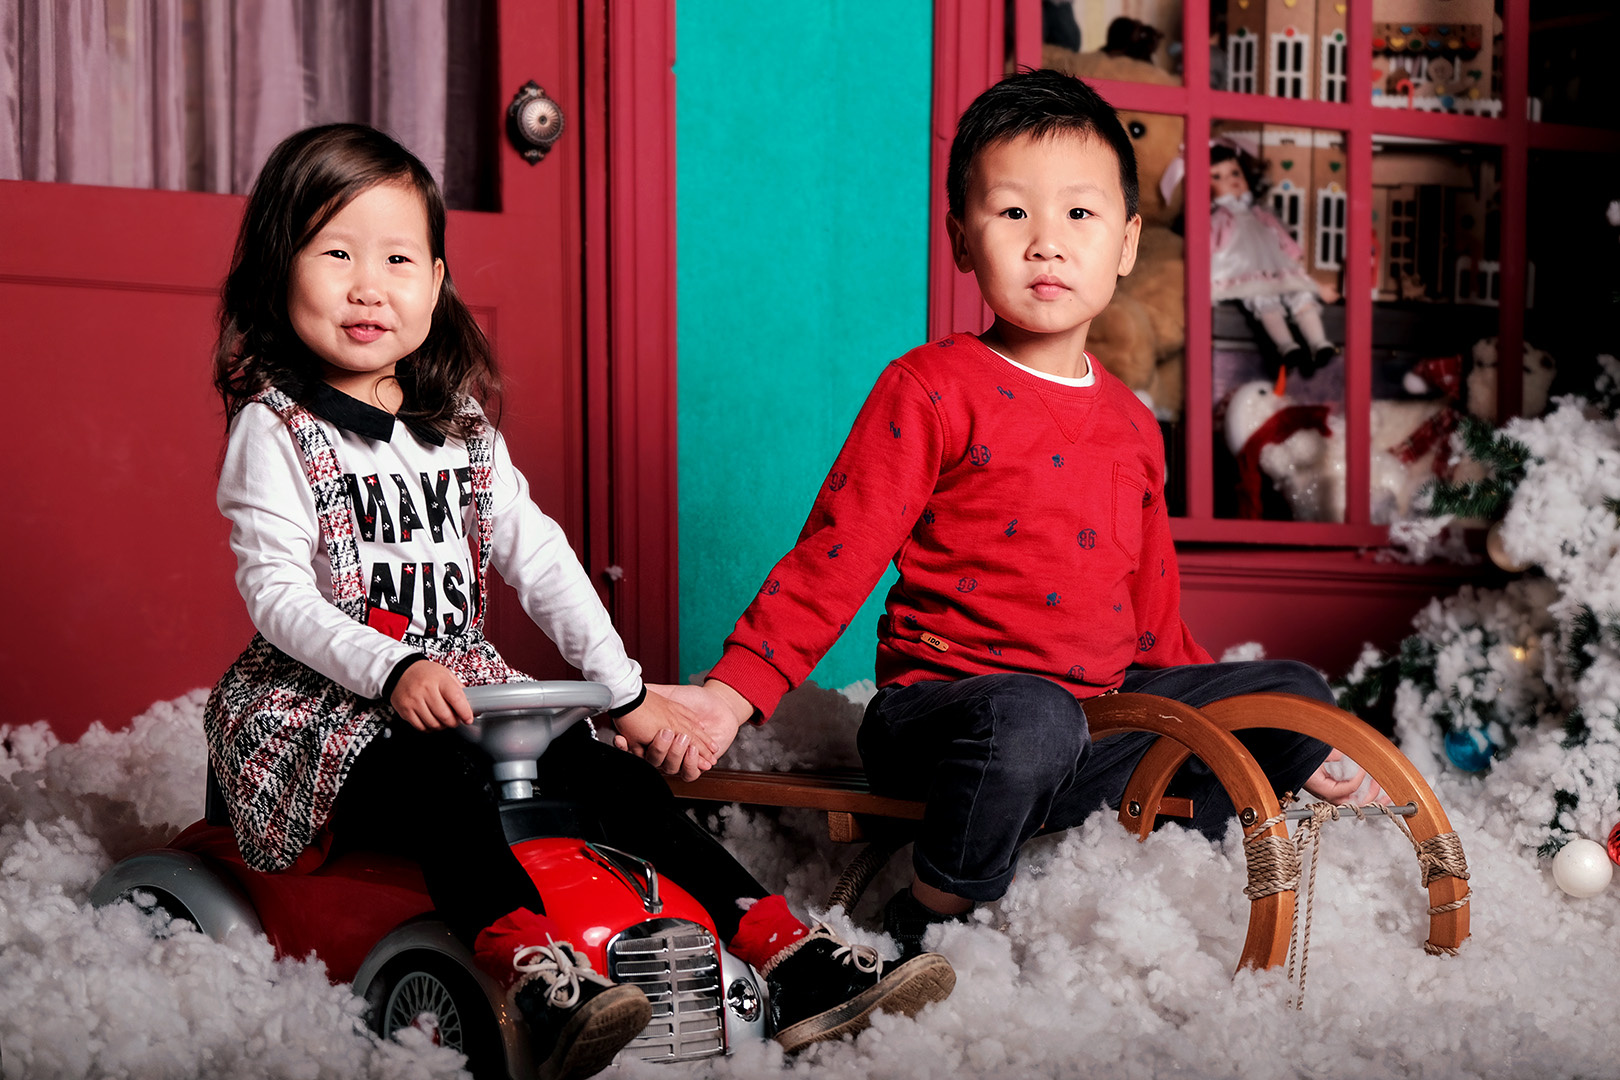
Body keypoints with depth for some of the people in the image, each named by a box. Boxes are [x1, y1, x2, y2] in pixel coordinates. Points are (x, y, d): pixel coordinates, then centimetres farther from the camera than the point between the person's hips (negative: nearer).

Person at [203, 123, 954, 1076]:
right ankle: (540, 976, -56)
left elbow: (538, 557, 9)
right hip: (324, 705, -5)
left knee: (617, 777, -14)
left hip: (462, 689, 6)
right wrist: (394, 672, -28)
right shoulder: (276, 428, -4)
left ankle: (789, 954, -22)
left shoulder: (459, 426, 13)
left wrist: (626, 691, 0)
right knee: (438, 779, -36)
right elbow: (278, 596, -13)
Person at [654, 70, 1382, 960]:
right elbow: (836, 556, -11)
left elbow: (1152, 612, 24)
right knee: (1029, 719, -39)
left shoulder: (1131, 426, 14)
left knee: (1294, 693, 6)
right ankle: (922, 932, -19)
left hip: (1104, 706, 7)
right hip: (942, 702, -7)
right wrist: (733, 692, -22)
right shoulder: (928, 391, -6)